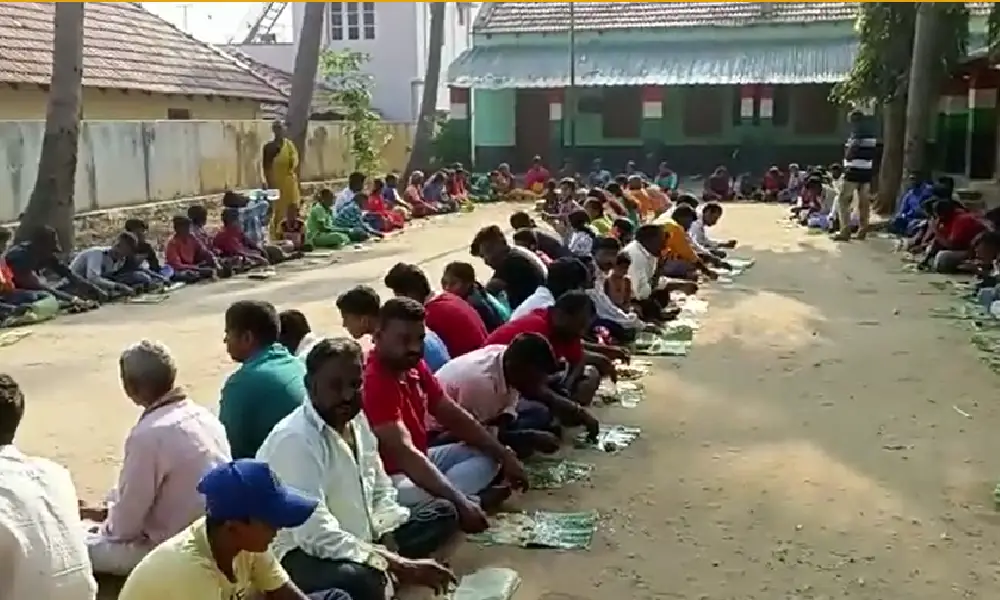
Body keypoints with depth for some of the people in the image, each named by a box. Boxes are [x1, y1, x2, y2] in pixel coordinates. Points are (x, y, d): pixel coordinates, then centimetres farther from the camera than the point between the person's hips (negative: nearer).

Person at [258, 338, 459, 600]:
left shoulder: (357, 421, 3)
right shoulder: (294, 440, -24)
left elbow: (381, 492, 13)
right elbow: (316, 535, -32)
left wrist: (392, 550, -6)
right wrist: (398, 565, -31)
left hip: (357, 540, 9)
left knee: (443, 513, 8)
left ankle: (384, 571, -8)